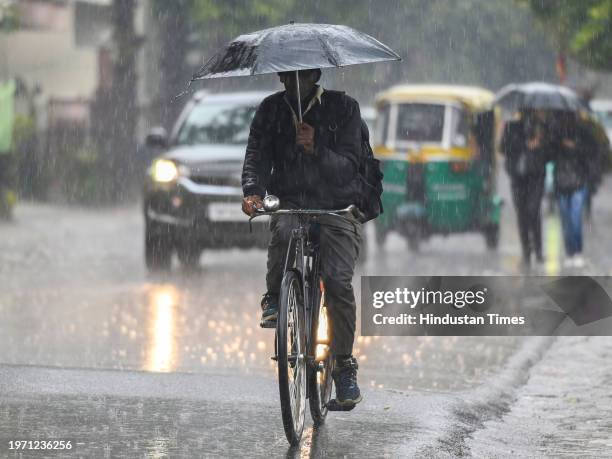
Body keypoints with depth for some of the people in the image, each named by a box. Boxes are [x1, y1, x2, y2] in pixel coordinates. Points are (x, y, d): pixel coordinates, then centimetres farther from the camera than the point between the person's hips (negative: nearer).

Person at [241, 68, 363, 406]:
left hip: (336, 210, -1)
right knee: (283, 231, -35)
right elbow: (256, 156, -2)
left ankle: (345, 367, -6)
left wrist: (317, 150, -28)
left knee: (338, 280, -19)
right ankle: (274, 298, -8)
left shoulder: (342, 108, -2)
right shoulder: (271, 110, 5)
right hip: (290, 204, 1)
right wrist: (252, 191, -23)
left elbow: (349, 166, -9)